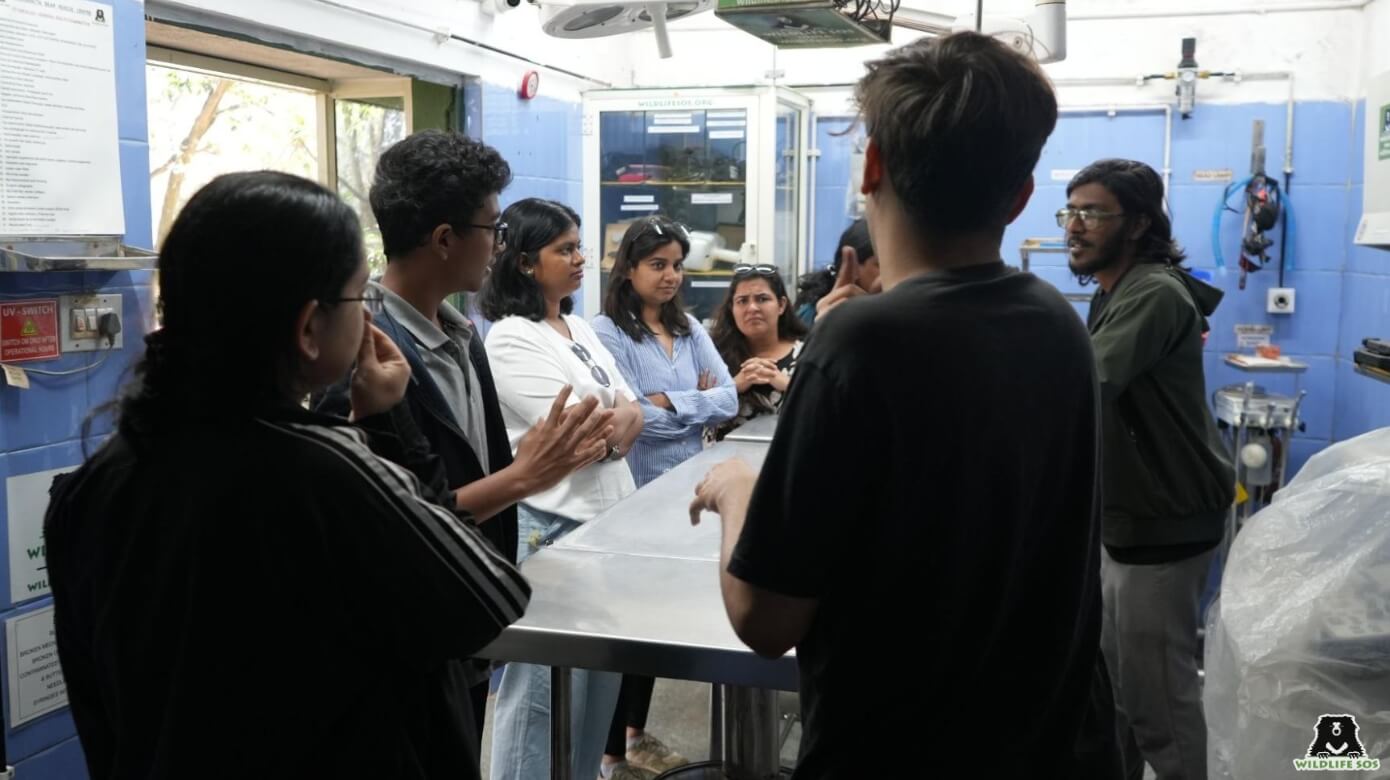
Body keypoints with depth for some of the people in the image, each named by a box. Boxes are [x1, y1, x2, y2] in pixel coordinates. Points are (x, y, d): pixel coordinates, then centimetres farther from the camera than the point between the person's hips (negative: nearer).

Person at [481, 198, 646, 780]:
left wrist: (609, 422, -10)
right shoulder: (512, 340, -13)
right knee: (547, 686, 1)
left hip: (607, 518, 9)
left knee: (601, 675, 17)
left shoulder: (580, 329, 14)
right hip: (551, 529, -8)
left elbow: (631, 415, 11)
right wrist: (612, 419, 2)